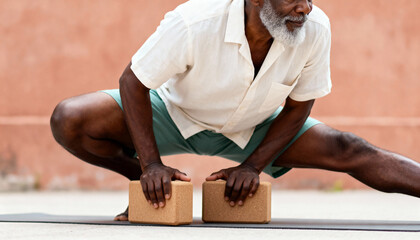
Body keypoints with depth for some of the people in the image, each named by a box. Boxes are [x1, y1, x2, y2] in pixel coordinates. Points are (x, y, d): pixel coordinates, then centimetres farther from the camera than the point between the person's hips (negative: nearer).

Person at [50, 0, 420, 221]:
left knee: (347, 151, -17)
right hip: (175, 114, -1)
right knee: (69, 122, -24)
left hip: (251, 130, 2)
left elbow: (298, 106, -9)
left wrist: (253, 165, -16)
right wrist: (151, 165, -26)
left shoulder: (316, 30, -27)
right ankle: (141, 179, 0)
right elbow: (134, 82, -21)